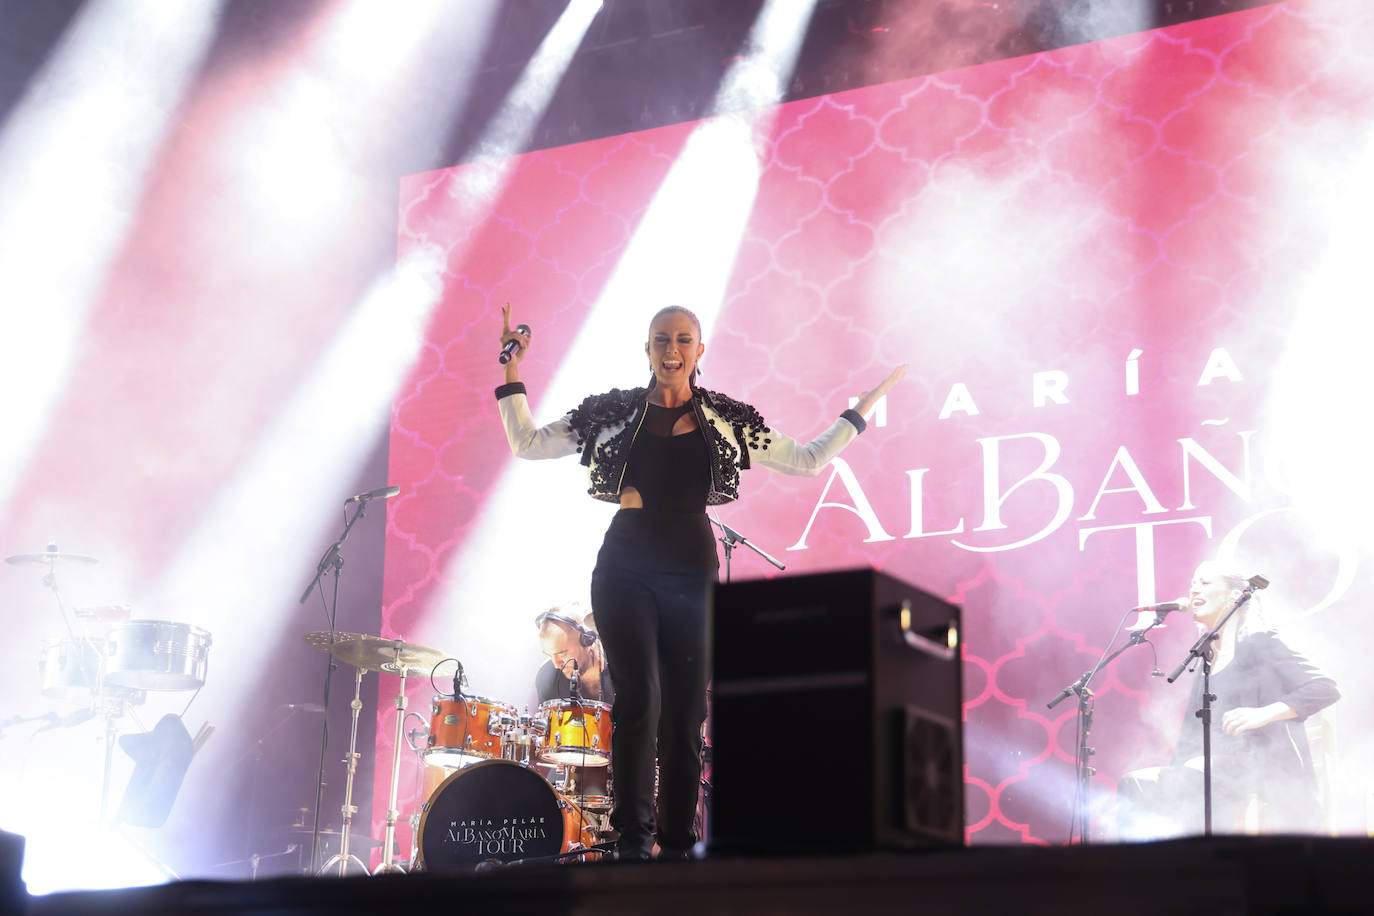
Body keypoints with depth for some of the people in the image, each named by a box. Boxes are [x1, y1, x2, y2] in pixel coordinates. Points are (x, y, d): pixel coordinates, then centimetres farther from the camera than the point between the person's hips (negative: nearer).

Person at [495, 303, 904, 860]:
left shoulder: (727, 419, 10)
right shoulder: (615, 412, 8)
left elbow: (808, 460, 14)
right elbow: (526, 442, 10)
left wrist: (862, 408, 13)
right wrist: (511, 373, 4)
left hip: (693, 573, 2)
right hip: (626, 569, -1)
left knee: (686, 714, -1)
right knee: (639, 694, -20)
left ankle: (677, 846, 6)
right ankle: (633, 837, -16)